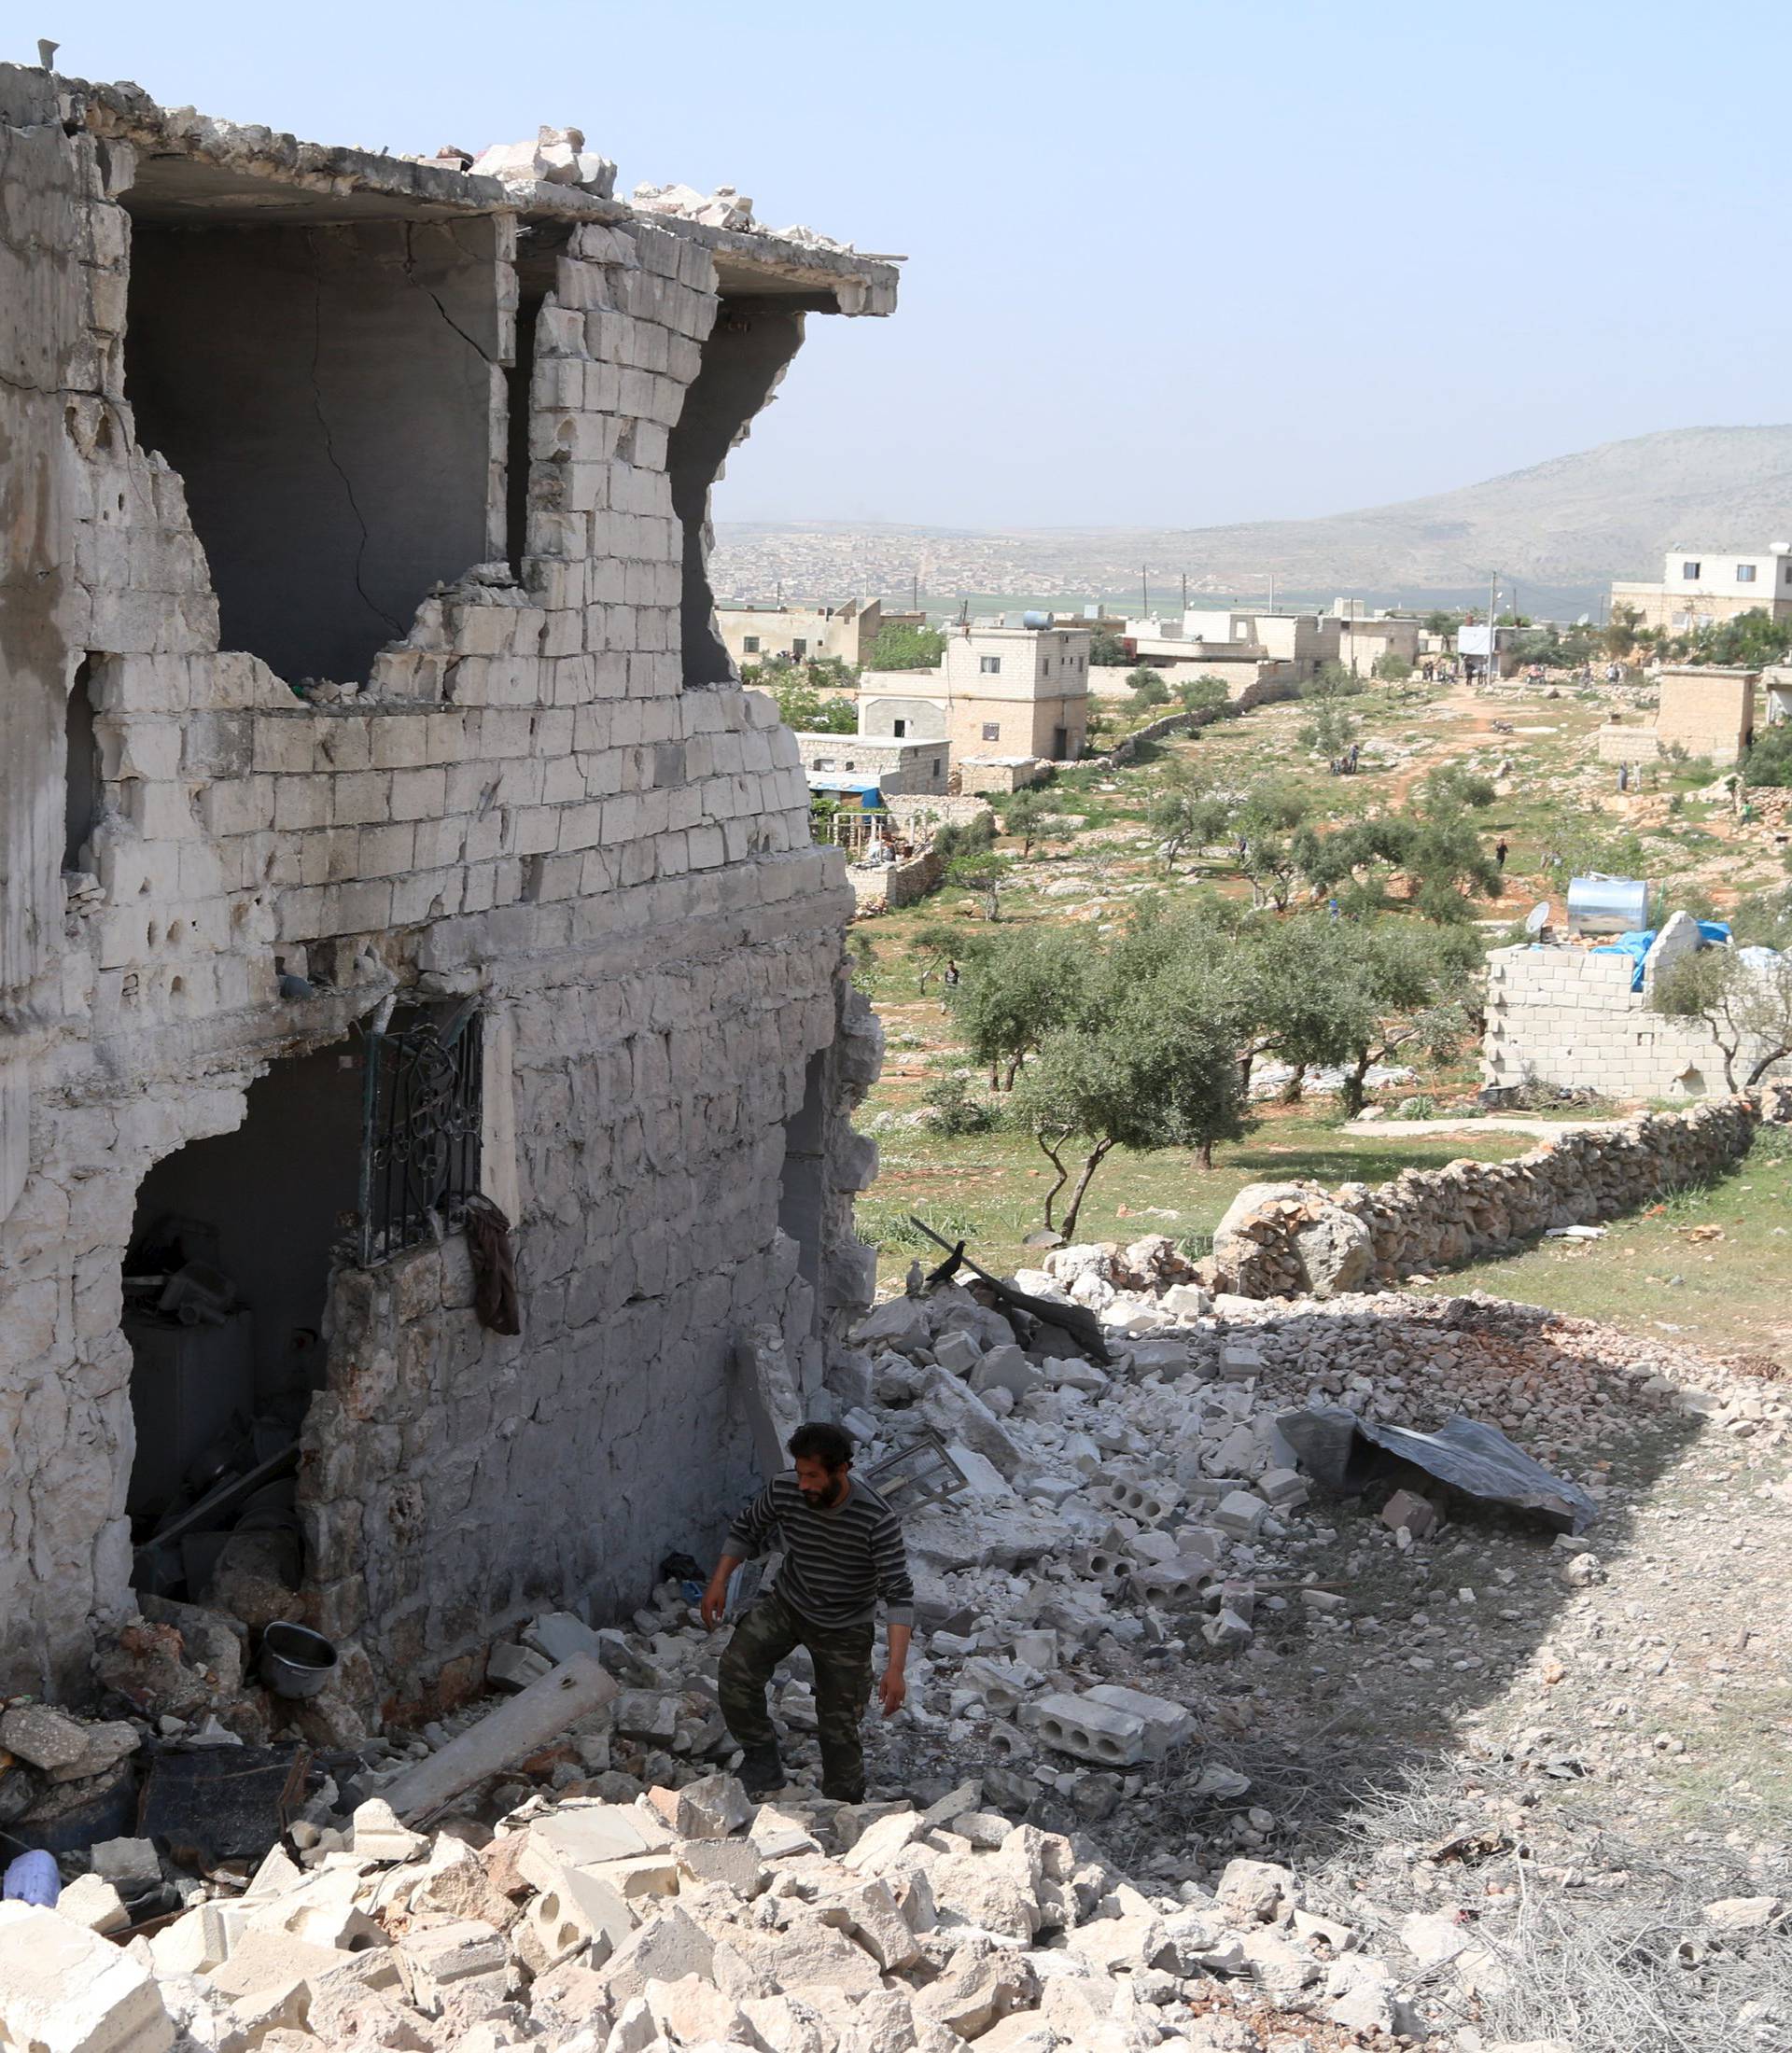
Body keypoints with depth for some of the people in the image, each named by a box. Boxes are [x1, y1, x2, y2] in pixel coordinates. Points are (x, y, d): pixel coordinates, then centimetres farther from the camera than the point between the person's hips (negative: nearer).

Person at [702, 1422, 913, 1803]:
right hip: (787, 1604, 3)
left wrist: (895, 1668, -39)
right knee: (736, 1670, -22)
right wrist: (719, 1581, -7)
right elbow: (746, 1529, 3)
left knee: (840, 1730, 1)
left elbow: (899, 1595, -30)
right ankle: (763, 1762, -4)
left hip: (845, 1629, -3)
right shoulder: (784, 1490, -19)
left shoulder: (877, 1521, -31)